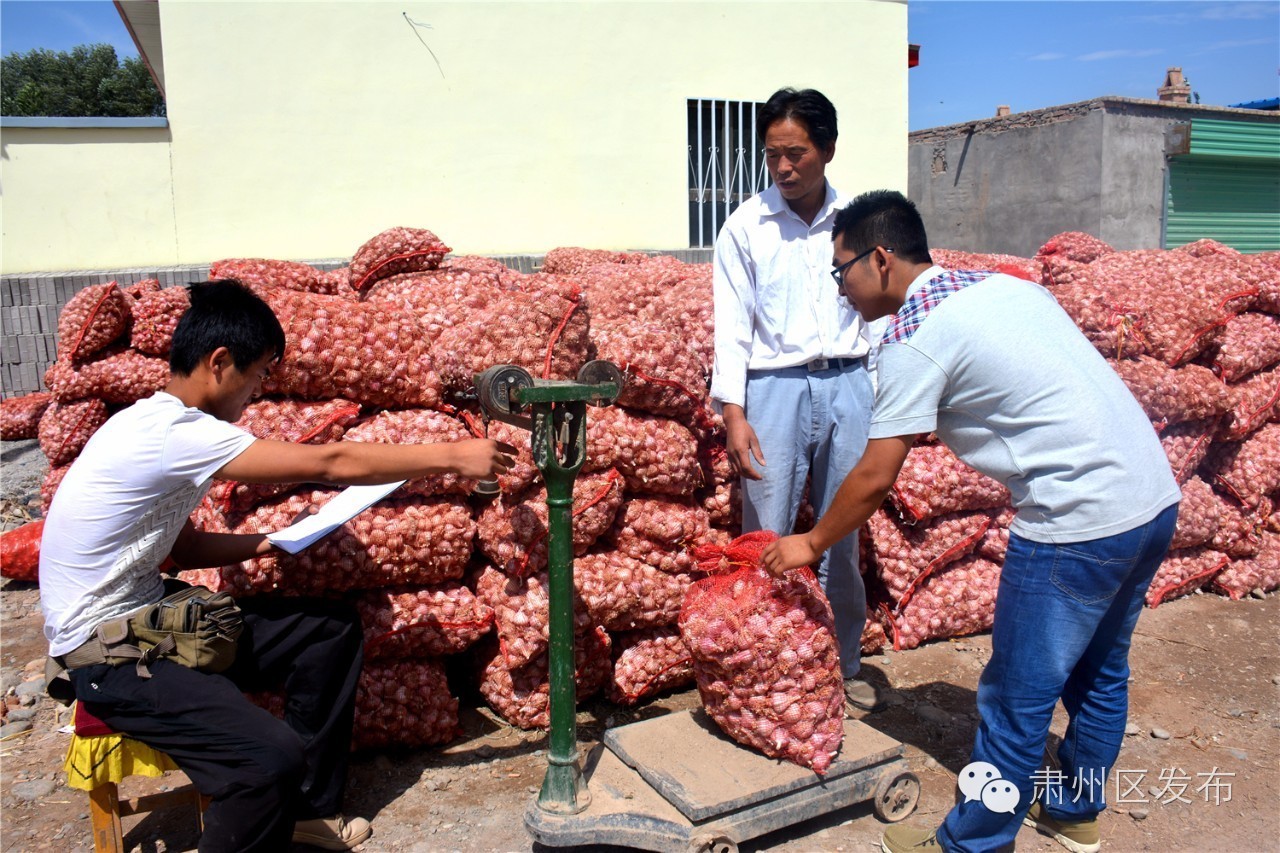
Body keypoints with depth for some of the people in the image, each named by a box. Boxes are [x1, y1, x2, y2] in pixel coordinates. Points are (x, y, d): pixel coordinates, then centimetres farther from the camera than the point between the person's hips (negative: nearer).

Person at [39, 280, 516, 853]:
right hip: (104, 653, -10)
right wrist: (454, 456, -19)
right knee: (272, 758, -30)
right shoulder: (173, 433, -24)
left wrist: (267, 543, 1)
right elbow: (330, 464, -25)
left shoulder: (160, 425, 7)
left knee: (331, 626, 8)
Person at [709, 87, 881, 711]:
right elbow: (732, 324, -1)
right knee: (767, 541, 0)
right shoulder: (746, 226, 1)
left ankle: (844, 668, 27)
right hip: (775, 386, -2)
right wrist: (733, 412, -11)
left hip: (847, 386, 2)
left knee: (844, 539, 11)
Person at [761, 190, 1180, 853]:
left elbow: (876, 477, -7)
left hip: (1079, 522, -9)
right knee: (1099, 672, 23)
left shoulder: (914, 334, -11)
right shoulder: (1004, 285, 13)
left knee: (1017, 700, 5)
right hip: (1157, 498, 9)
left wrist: (810, 544, 6)